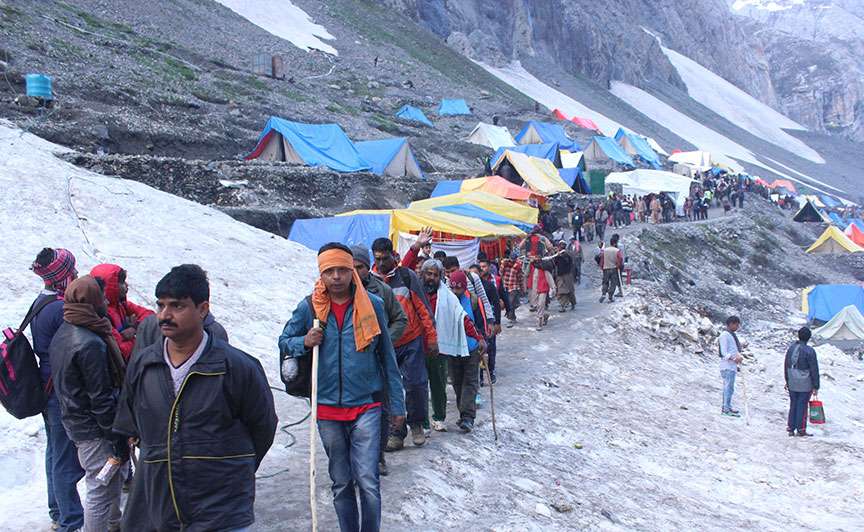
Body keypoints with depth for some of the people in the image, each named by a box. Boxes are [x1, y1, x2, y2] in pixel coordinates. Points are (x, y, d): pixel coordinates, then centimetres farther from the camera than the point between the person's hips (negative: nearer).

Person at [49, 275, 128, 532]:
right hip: (93, 429, -10)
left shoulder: (62, 334, 6)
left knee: (112, 478, 25)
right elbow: (101, 399, -23)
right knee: (101, 487, 1)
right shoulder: (91, 344, -25)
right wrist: (119, 440, -17)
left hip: (74, 421, 10)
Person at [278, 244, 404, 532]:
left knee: (368, 481, -8)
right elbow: (284, 343, 11)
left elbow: (387, 356, 4)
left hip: (366, 404, -2)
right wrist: (304, 342, -12)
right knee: (341, 482, 14)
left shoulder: (372, 304, -2)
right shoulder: (309, 307, 0)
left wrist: (397, 403, 5)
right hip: (327, 407, 2)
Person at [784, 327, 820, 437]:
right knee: (802, 406, 3)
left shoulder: (791, 348, 4)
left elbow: (786, 366, 13)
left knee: (793, 405, 13)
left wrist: (787, 381, 23)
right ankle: (801, 430, 9)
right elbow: (814, 370, -11)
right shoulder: (809, 351, -15)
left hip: (792, 384, 5)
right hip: (805, 386, -5)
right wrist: (816, 387, -4)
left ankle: (790, 429, 16)